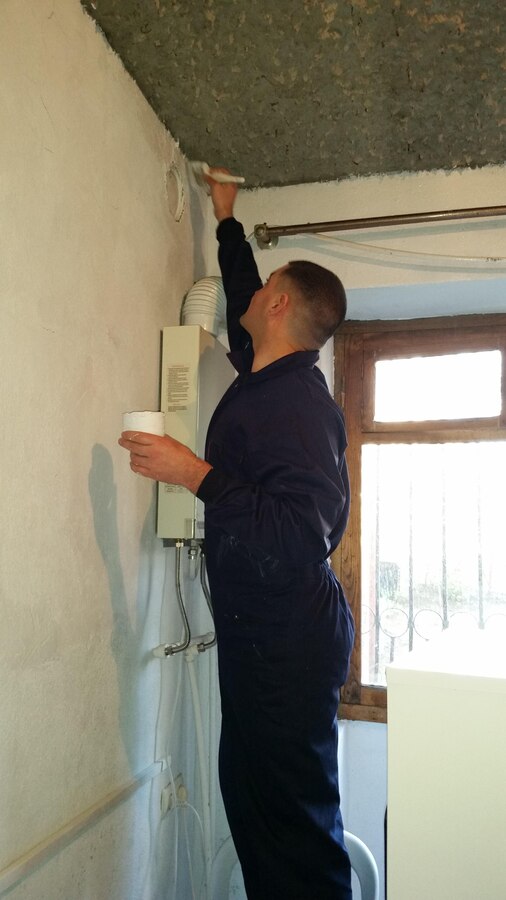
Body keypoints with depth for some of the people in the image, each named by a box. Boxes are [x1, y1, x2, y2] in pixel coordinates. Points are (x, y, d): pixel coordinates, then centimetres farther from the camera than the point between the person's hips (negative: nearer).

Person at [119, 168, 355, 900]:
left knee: (293, 820, 0)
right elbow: (240, 307, 30)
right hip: (259, 631, 9)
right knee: (250, 794, 18)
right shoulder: (265, 379, 11)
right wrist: (227, 221, 39)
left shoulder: (299, 400, -17)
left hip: (290, 639, -9)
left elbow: (308, 527, -27)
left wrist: (195, 474, -25)